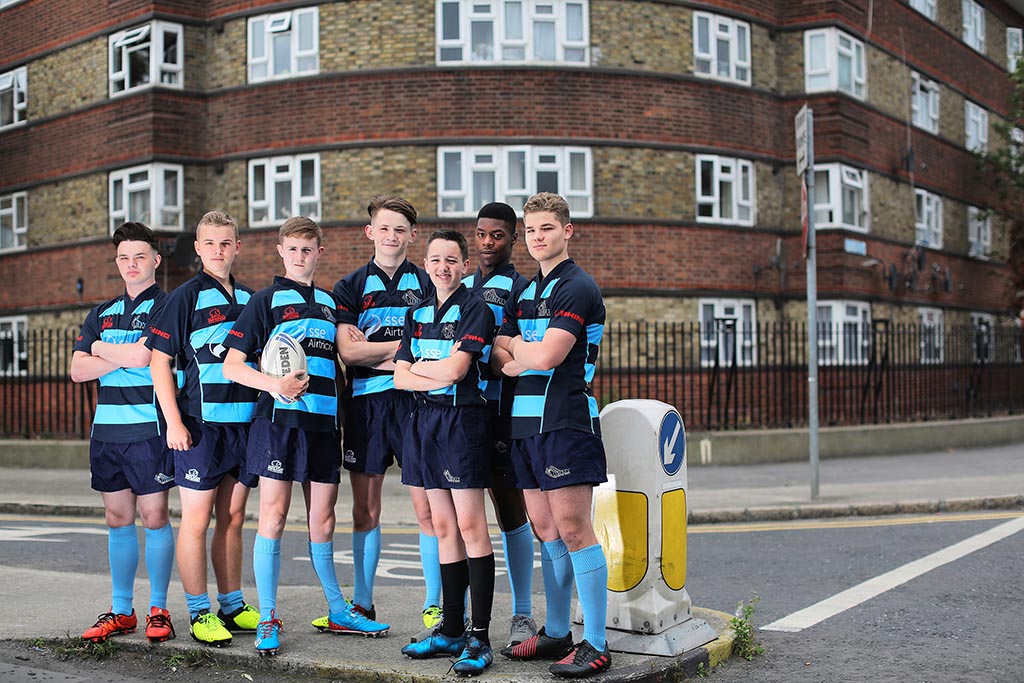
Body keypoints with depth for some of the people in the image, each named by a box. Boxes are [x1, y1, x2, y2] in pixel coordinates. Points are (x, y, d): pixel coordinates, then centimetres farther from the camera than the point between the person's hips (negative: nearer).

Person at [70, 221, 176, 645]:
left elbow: (143, 356, -16)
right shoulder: (101, 314, 17)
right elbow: (78, 370, 6)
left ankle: (158, 610, 8)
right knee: (118, 519, 10)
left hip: (149, 428, -6)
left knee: (154, 517, -2)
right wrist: (126, 356, -7)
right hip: (107, 427, 6)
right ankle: (121, 612, 18)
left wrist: (102, 348, 2)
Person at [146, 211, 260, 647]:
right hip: (200, 423, -5)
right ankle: (199, 613, 8)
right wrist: (174, 421, -13)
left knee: (233, 519, 12)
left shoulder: (249, 298, 13)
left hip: (245, 421, 5)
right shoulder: (185, 297, -3)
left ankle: (232, 606, 21)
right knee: (196, 521, -1)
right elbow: (159, 360, -6)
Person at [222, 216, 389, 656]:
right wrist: (274, 385, -18)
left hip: (323, 420, 4)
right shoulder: (266, 300, 2)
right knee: (274, 515, -4)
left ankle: (338, 612, 21)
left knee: (322, 519, 10)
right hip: (279, 417, -4)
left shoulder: (329, 303, 18)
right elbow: (232, 365, -3)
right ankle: (268, 621, 3)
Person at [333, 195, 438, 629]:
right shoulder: (351, 287, 11)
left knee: (427, 508, -4)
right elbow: (347, 350, -1)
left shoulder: (427, 284, 8)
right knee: (365, 509, 8)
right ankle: (362, 604, 18)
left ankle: (434, 605, 6)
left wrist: (373, 350, -7)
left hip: (416, 401, -2)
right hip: (365, 402, 2)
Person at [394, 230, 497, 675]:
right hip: (425, 420, 7)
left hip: (462, 418, -7)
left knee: (471, 527, -8)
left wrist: (419, 365, 1)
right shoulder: (417, 313, 16)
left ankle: (480, 639, -5)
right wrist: (440, 375, -9)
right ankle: (451, 630, 18)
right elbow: (400, 377, 7)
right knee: (443, 527, 10)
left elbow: (455, 370, -16)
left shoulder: (474, 310, -4)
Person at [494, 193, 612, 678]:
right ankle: (556, 633, 21)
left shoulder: (578, 288, -7)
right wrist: (517, 359, -7)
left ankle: (595, 645, -2)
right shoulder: (524, 292, 19)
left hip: (565, 420, -8)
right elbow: (498, 356, 15)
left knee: (572, 529, -8)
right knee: (545, 530, 11)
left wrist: (514, 347, 2)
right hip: (525, 420, 8)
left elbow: (546, 356, -18)